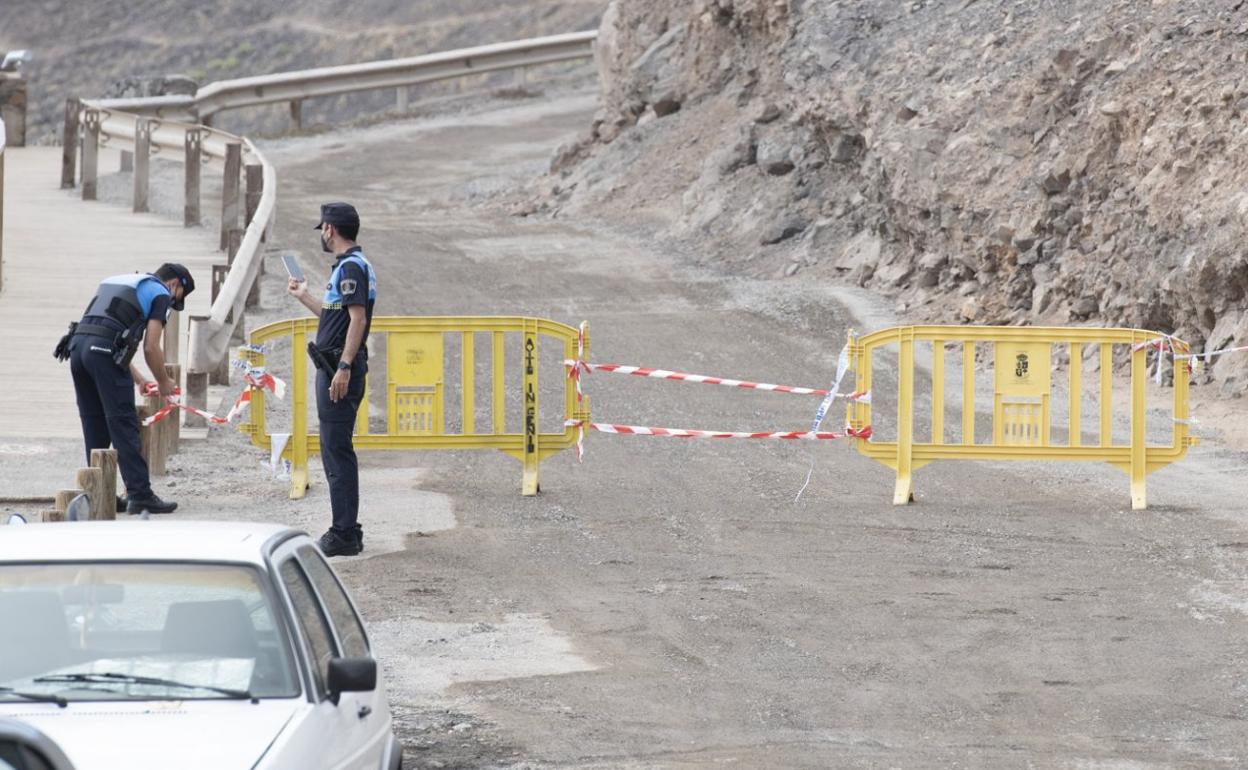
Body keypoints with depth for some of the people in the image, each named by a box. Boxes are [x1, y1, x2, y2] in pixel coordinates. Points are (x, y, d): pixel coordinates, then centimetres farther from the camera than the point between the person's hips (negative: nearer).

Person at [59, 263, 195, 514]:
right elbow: (151, 347, 0)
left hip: (77, 343, 7)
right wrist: (164, 382, 15)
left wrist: (135, 376, 35)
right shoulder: (160, 294, 8)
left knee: (94, 425, 13)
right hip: (105, 351, -7)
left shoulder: (118, 282, 32)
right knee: (123, 426, -5)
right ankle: (140, 495, -6)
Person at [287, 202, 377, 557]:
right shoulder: (347, 266, 19)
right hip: (336, 369, 11)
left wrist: (344, 367, -26)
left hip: (340, 371, -11)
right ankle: (346, 530, 19)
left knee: (338, 451, -10)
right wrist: (305, 296, 39)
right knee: (334, 451, 15)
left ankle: (344, 535, -9)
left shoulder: (351, 267, -13)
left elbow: (357, 319, -21)